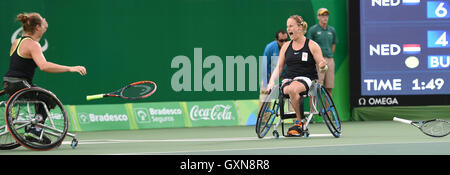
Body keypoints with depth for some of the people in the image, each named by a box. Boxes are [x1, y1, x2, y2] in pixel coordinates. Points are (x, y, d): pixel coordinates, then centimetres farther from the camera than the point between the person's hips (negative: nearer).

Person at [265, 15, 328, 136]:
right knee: (290, 90, -35)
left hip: (306, 79, -3)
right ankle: (300, 120, -21)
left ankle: (299, 123, -21)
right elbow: (279, 67, 17)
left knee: (293, 88, -37)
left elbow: (321, 67, 6)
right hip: (288, 80, 3)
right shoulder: (286, 46, 17)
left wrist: (323, 66, -19)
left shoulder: (312, 46, 5)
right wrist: (272, 81, 0)